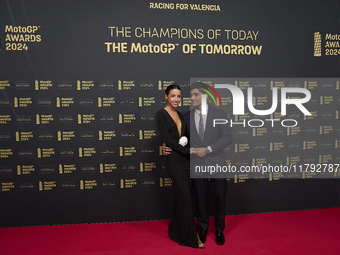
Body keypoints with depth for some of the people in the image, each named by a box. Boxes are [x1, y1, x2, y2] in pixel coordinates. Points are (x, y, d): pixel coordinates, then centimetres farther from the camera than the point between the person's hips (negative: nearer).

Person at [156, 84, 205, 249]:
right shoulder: (161, 114, -7)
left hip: (185, 158, 7)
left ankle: (176, 231, 30)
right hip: (174, 159, -7)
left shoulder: (180, 115, 15)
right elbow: (167, 139, -15)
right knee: (185, 196, -3)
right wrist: (189, 151, -16)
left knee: (182, 196, 12)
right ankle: (189, 237, 12)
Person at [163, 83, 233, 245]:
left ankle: (219, 230, 33)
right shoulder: (187, 118, 4)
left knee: (219, 199, 10)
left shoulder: (219, 114, -2)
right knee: (200, 199, 13)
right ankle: (203, 228, 36)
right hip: (196, 165, 1)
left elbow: (228, 138, -9)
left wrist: (208, 149, -18)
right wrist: (169, 148, -12)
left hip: (216, 164, -1)